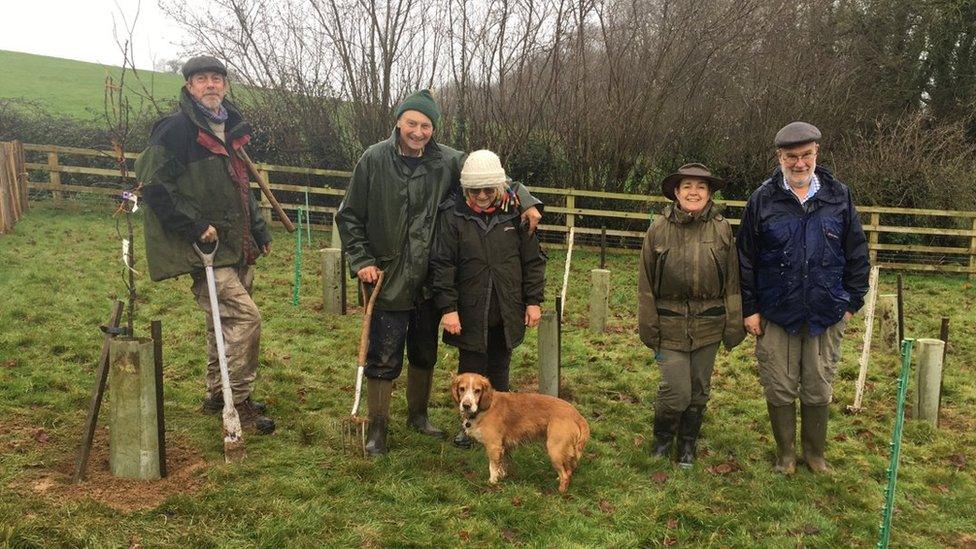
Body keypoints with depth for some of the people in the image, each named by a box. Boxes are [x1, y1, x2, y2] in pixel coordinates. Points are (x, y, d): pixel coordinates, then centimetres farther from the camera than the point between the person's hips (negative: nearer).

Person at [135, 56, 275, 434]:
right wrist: (195, 227, -19)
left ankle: (217, 393, 29)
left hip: (237, 248, 9)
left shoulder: (231, 129, 16)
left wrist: (259, 230, 20)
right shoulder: (176, 128, -11)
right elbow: (154, 186, -15)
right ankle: (238, 401, -1)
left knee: (224, 321, 15)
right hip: (204, 248, -9)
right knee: (246, 317, -14)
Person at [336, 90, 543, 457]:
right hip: (388, 281, -3)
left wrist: (525, 200, -11)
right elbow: (349, 217, 0)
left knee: (425, 355, 19)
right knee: (383, 360, 4)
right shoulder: (374, 160, -7)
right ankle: (377, 427, 22)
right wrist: (361, 261, -7)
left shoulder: (448, 161, -3)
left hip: (430, 282, 3)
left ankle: (418, 415, 40)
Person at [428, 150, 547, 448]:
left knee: (499, 371, 15)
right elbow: (442, 265, -8)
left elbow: (534, 259, 4)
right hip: (470, 314, -1)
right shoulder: (453, 216, -7)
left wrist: (534, 300, 1)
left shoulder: (514, 213, -2)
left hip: (506, 314, 2)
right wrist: (447, 308, -12)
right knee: (470, 372, 11)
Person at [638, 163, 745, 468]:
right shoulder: (659, 228, -4)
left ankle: (688, 443, 34)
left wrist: (734, 324, 3)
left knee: (699, 389, 12)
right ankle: (663, 437, 24)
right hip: (671, 323, -2)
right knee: (676, 391, -5)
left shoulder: (721, 228, -1)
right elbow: (646, 282, 1)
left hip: (708, 323, 2)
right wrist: (648, 324, 0)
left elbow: (732, 280, 3)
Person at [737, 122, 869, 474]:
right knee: (780, 390, 9)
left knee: (819, 390, 11)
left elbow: (857, 255, 8)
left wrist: (852, 302, 5)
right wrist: (749, 309, -1)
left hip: (825, 315, 1)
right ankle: (786, 454, 27)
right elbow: (745, 259, 1)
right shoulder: (763, 200, -2)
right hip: (775, 315, -1)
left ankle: (815, 453, 31)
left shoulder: (839, 197, 2)